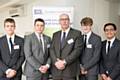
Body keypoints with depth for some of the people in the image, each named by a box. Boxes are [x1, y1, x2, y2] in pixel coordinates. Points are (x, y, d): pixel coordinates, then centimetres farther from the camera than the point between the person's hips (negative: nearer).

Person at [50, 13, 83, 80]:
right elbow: (52, 49, 8)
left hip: (69, 70, -3)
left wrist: (64, 62, -14)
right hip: (56, 70, 4)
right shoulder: (55, 35, 15)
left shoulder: (77, 33, 1)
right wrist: (56, 62, -10)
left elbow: (77, 50, -8)